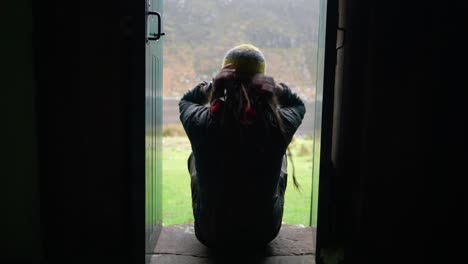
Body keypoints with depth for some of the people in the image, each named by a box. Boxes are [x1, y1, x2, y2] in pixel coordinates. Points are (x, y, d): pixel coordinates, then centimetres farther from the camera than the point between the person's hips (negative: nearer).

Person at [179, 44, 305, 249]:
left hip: (211, 235, 0)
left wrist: (210, 85, -15)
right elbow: (298, 105, 5)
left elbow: (185, 101, 4)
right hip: (264, 234, 1)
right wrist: (278, 89, -15)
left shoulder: (202, 122, -21)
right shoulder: (278, 123, -21)